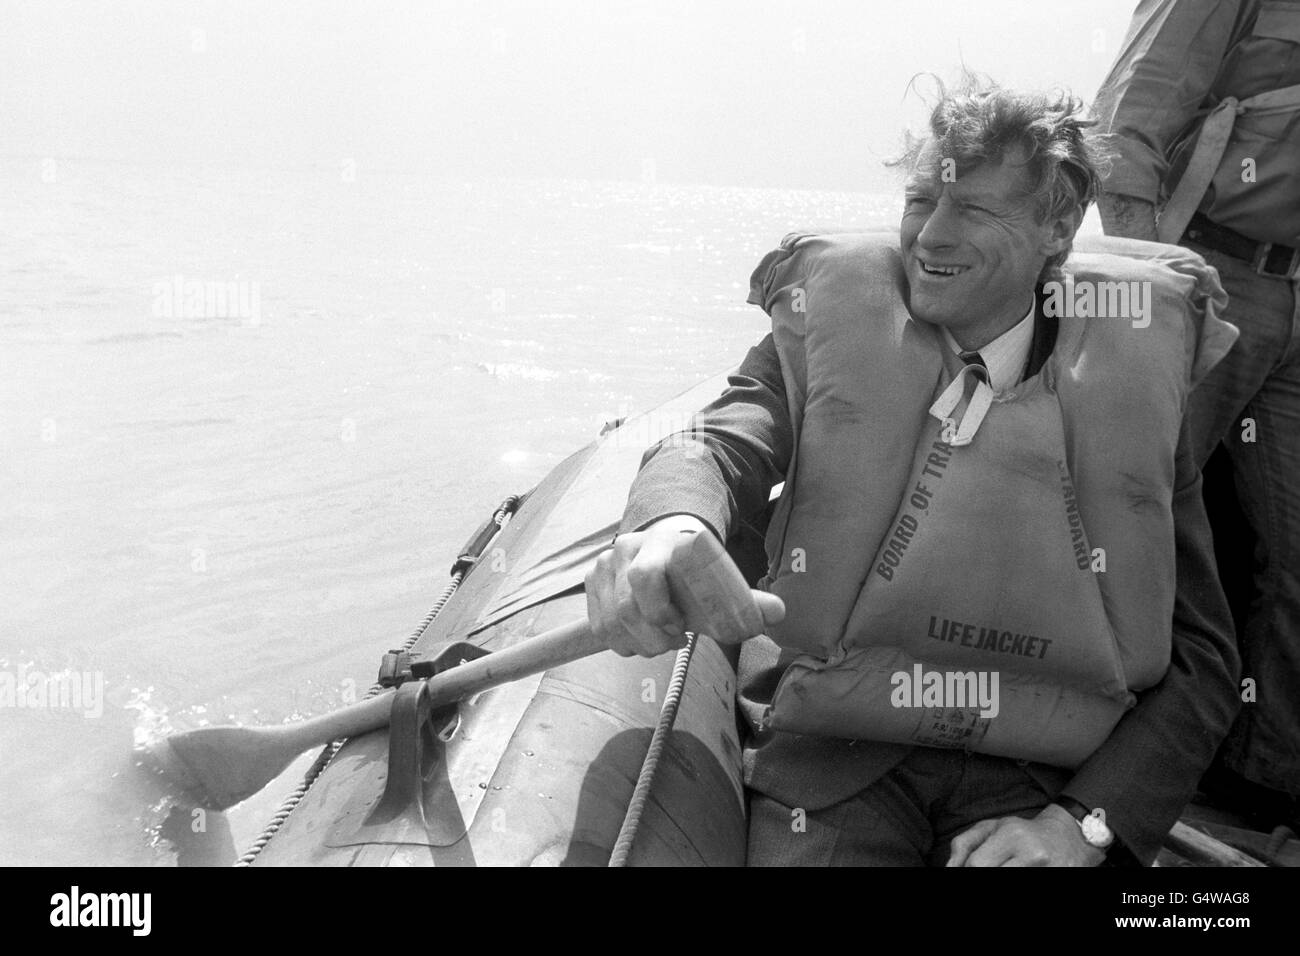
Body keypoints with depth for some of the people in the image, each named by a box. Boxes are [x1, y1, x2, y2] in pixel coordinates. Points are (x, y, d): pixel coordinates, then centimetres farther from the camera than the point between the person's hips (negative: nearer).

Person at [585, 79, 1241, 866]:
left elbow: (1202, 660, 7)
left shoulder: (1131, 396, 6)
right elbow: (722, 444, -11)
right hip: (834, 755, 0)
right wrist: (668, 526, -36)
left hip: (1042, 782, 1)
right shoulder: (831, 335, 6)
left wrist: (1086, 823, -7)